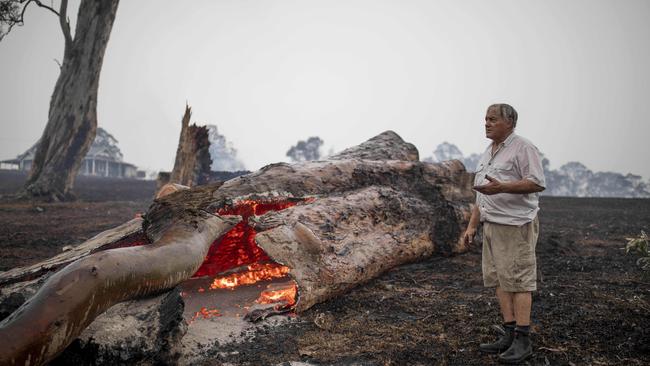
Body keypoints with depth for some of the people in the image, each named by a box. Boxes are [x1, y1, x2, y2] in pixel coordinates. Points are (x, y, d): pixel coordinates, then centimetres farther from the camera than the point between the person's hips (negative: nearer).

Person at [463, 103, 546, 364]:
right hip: (492, 225, 9)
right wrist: (472, 225, 16)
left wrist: (502, 187, -28)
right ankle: (510, 335, 15)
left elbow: (537, 183, -18)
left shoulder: (522, 148, -8)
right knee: (499, 280, 8)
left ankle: (523, 340, 1)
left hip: (516, 225, -8)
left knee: (518, 281, -5)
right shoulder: (487, 154, 18)